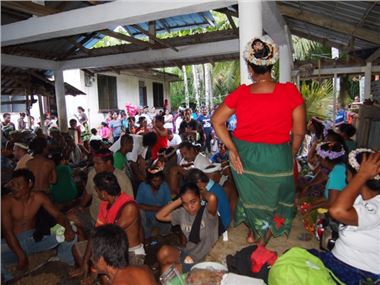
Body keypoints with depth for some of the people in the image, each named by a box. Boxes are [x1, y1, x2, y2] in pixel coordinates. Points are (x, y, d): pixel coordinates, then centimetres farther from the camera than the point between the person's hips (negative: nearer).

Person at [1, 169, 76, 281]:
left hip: (35, 238, 3)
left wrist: (67, 229, -30)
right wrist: (21, 255, -30)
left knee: (69, 234, -16)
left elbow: (57, 214, -7)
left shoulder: (39, 197, -8)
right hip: (13, 242, -2)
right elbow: (7, 231, -20)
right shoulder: (6, 201, -16)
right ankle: (10, 280, 0)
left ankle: (68, 267, 8)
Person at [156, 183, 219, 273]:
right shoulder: (182, 213, 0)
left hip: (203, 260, -5)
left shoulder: (207, 212, -18)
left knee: (166, 269, -17)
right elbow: (159, 216, -1)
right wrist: (179, 201, -7)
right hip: (187, 254, 5)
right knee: (164, 252, -22)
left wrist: (203, 194, -17)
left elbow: (212, 198, -41)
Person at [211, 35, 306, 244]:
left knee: (251, 196, 27)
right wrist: (291, 157, 7)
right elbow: (299, 132, -9)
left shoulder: (240, 94, -11)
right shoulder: (290, 92, -15)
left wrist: (232, 149, -5)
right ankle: (263, 240, 46)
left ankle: (254, 233, 51)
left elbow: (216, 120, -7)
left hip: (244, 156, 2)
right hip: (276, 157, -1)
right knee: (275, 199, 26)